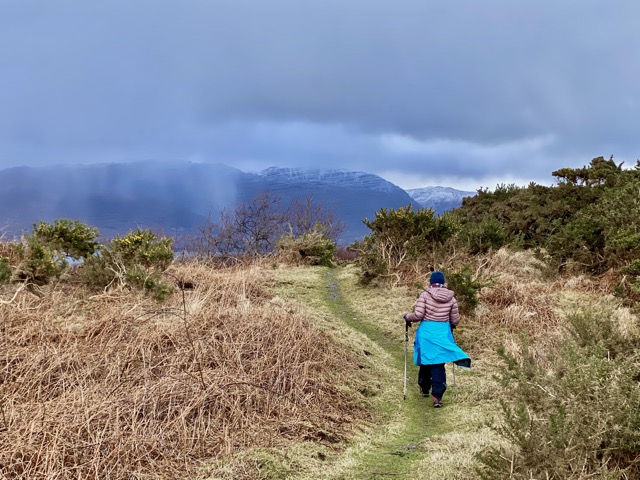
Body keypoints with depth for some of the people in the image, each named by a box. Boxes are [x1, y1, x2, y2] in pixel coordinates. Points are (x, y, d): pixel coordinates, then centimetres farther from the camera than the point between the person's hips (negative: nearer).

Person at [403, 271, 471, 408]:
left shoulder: (425, 295, -8)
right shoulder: (451, 298, 2)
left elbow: (418, 315, -12)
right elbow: (455, 320, 8)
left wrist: (407, 317, 7)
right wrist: (451, 326, 30)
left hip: (426, 331, -1)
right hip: (443, 332, 1)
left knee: (426, 360, 17)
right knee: (439, 363, 3)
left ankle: (425, 388, 33)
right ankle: (437, 396, -7)